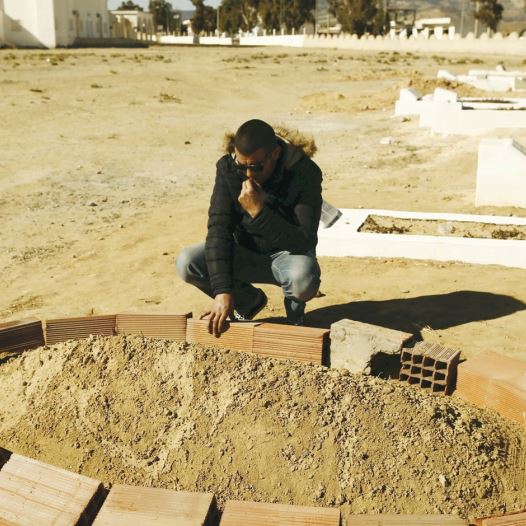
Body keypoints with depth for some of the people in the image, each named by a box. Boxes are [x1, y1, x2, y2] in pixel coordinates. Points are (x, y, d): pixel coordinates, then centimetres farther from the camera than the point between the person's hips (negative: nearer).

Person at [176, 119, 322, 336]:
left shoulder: (305, 173, -24)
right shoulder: (228, 168, -16)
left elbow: (304, 242, -28)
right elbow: (219, 227, -23)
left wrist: (259, 212, -40)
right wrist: (223, 290, -33)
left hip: (288, 253, -3)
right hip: (245, 253, 4)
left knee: (303, 279, -39)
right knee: (187, 263, -21)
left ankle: (295, 309, 3)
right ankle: (249, 301, 7)